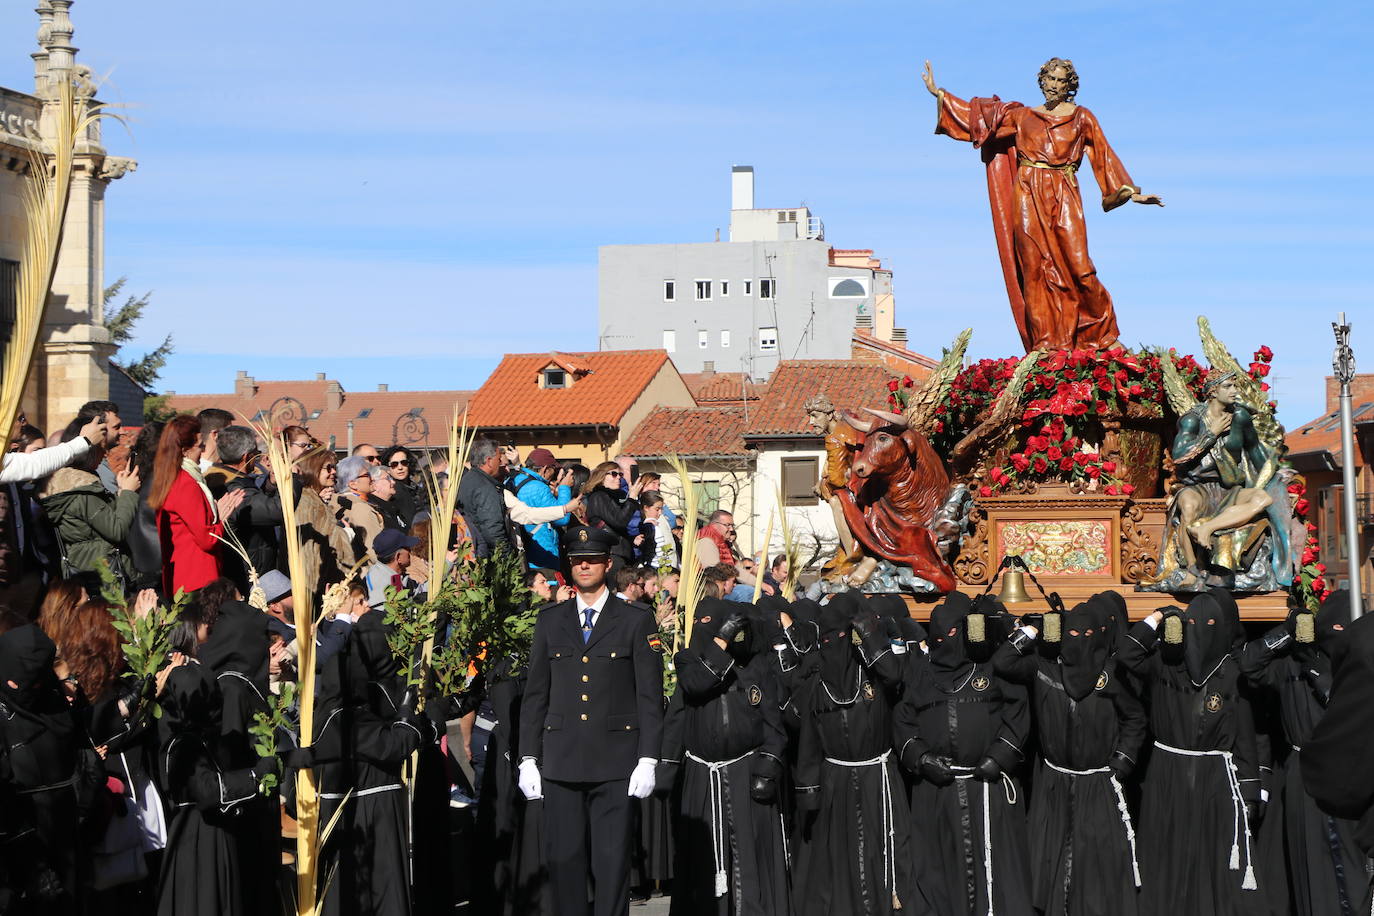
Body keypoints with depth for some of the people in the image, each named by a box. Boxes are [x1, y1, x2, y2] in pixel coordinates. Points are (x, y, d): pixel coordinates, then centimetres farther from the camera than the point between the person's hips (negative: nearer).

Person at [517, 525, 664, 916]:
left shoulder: (637, 622, 5)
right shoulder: (549, 621, 12)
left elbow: (650, 696, 2)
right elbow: (535, 694, 12)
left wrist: (648, 759, -6)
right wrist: (528, 758, 5)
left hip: (615, 762, -2)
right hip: (561, 762, 2)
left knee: (611, 862, -3)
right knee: (564, 859, 2)